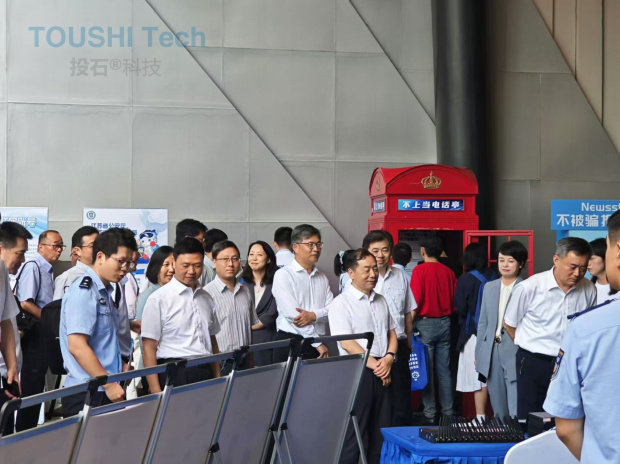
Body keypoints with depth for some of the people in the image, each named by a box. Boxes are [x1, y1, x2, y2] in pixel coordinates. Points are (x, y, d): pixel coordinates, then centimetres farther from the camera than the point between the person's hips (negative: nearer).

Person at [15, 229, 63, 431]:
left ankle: (31, 429, 22)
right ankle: (23, 432, 1)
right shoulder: (32, 267, -13)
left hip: (45, 333, 9)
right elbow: (25, 303, -21)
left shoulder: (48, 271, 14)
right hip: (35, 333, -9)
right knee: (31, 386, -5)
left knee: (38, 385, 14)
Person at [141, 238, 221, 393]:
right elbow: (149, 347, -7)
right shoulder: (158, 299, -5)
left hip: (205, 373, 5)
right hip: (174, 374, -5)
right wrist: (156, 392, -13)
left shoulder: (206, 298, 12)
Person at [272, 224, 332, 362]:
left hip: (318, 346, 5)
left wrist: (313, 315, -18)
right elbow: (292, 314, -13)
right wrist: (318, 343, -11)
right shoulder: (283, 275, -5)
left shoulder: (322, 278, 15)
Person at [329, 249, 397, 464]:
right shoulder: (341, 303, -8)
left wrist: (389, 358, -4)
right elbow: (347, 343, -14)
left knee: (382, 429, 9)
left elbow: (392, 333, 16)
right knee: (355, 430, -3)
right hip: (358, 371, -6)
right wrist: (375, 365, -14)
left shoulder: (381, 301, 14)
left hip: (383, 371, 6)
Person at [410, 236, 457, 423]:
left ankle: (429, 413, 2)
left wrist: (410, 323, -1)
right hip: (444, 323, 4)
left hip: (425, 323, -4)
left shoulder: (420, 270, -11)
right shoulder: (448, 272, 3)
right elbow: (455, 300, 7)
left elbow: (416, 300, -15)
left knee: (426, 371, 1)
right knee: (444, 370, 10)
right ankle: (448, 411, 14)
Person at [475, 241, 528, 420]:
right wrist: (478, 354, 15)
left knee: (517, 414, -8)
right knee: (498, 413, 13)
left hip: (516, 354, -5)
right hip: (492, 353, 5)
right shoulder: (489, 287, 13)